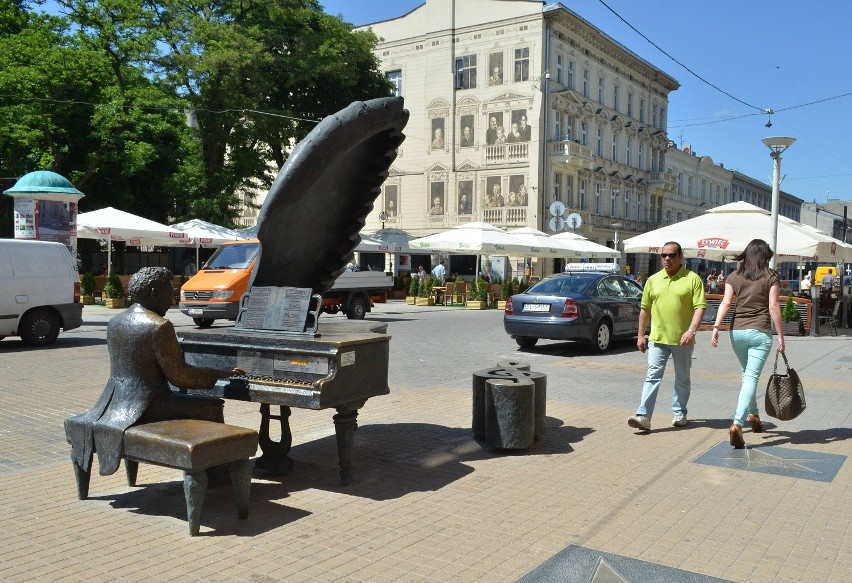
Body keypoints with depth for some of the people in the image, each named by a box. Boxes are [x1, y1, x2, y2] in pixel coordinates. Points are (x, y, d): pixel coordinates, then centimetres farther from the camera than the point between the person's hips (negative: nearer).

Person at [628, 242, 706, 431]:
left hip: (682, 340, -2)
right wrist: (641, 335, 11)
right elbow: (645, 309, 12)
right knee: (653, 376, -5)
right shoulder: (653, 280, 8)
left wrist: (692, 330, -22)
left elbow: (700, 307, -9)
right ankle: (643, 416, -11)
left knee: (682, 378, 12)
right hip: (657, 338, 2)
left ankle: (679, 413, 27)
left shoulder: (693, 279, -3)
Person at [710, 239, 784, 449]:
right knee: (751, 377, -6)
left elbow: (726, 302, -4)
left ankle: (753, 416, 34)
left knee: (747, 375, 22)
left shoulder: (734, 277, 6)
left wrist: (716, 327, -9)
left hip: (737, 331, 4)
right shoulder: (771, 277, -1)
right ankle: (737, 424, -18)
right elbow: (773, 307, -6)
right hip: (760, 333, -3)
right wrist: (781, 336, -2)